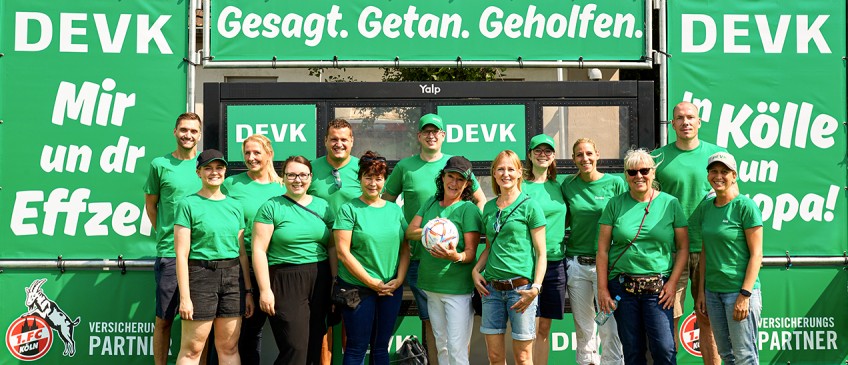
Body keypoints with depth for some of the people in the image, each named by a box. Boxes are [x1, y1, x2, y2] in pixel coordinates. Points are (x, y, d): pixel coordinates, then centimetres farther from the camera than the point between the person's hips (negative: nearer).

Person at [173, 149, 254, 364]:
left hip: (233, 276, 5)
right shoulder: (188, 204, -2)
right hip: (200, 274, -5)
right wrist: (184, 296, -12)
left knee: (229, 346, 8)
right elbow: (181, 254, -7)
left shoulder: (234, 206, 12)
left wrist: (248, 291, 11)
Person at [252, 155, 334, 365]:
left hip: (320, 280, 5)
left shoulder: (322, 206, 11)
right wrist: (265, 290, -11)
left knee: (315, 347, 8)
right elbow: (259, 250, -5)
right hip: (286, 282, -5)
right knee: (295, 348, -10)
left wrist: (336, 283, 5)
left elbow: (332, 247, 13)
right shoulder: (271, 207, -1)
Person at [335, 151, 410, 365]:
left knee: (381, 347, 13)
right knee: (357, 348, 2)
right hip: (358, 289, -4)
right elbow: (343, 253, -11)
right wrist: (372, 282, -12)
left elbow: (405, 249, 10)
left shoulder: (395, 210, 8)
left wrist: (399, 279, -5)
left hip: (391, 289, 4)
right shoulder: (349, 210, -6)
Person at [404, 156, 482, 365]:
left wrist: (455, 256, -33)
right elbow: (409, 232, 4)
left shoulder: (468, 209, -8)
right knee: (441, 346, 15)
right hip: (431, 286, 6)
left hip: (458, 289, -6)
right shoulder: (431, 203, 10)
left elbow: (471, 253, -11)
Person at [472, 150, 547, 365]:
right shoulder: (489, 207, 13)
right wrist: (476, 270, 5)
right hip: (492, 288, 5)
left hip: (520, 287, -5)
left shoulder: (529, 206, -2)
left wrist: (535, 288, -13)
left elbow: (541, 252, -4)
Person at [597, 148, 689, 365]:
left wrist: (672, 283, -4)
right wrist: (602, 288, -1)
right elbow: (602, 249, 5)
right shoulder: (615, 205, 5)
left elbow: (683, 247, 5)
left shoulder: (670, 203, 4)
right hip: (622, 288, 1)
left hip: (658, 288, -1)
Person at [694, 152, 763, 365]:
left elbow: (756, 255, -11)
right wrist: (701, 291, 10)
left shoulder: (746, 206, -9)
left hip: (739, 290, -6)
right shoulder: (705, 208, 9)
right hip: (713, 290, 6)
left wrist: (745, 294, -16)